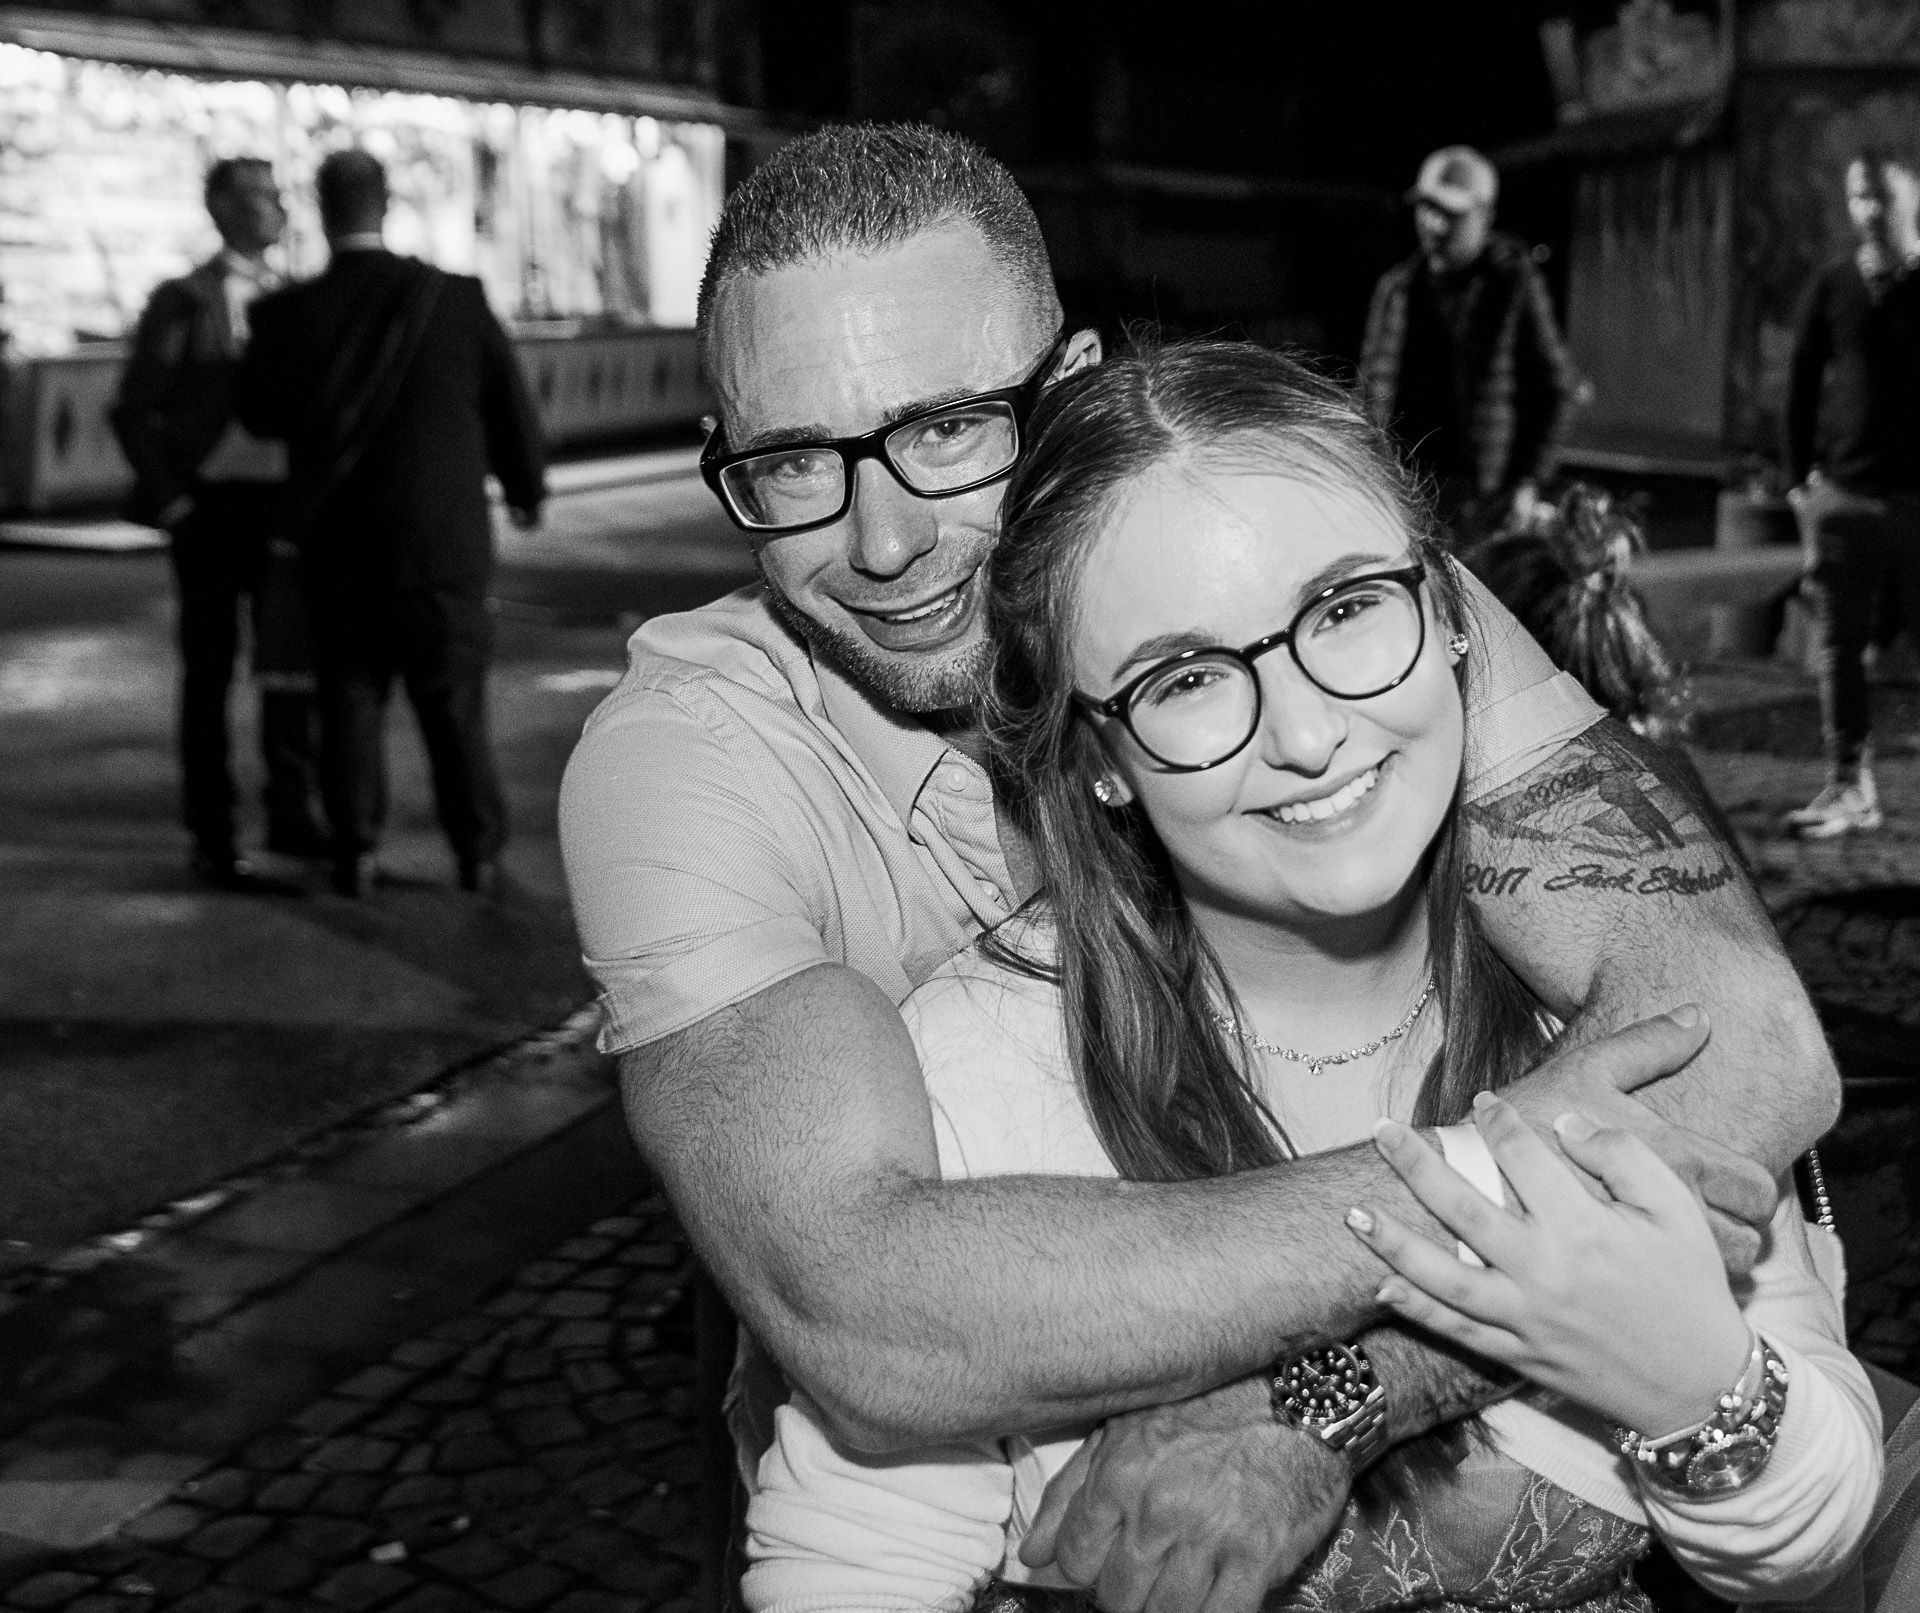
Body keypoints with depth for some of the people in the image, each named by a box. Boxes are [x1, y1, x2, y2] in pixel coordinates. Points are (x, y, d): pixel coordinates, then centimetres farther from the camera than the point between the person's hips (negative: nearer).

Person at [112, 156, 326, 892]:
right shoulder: (183, 302, -5)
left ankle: (291, 814, 25)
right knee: (209, 671, 3)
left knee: (293, 664, 11)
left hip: (282, 503, 5)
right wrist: (170, 502, -11)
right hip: (213, 506, -5)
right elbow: (132, 411, -6)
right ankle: (212, 839, 11)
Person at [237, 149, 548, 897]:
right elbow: (511, 404, -2)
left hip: (339, 541, 0)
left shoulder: (288, 314, -9)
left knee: (349, 695, 11)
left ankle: (355, 851, 11)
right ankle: (479, 850, 15)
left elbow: (259, 415, 3)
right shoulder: (457, 299, -9)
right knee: (454, 698, 10)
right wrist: (526, 488, 14)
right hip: (445, 536, 0)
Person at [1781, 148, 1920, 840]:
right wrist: (1800, 477, 4)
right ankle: (1849, 788, 11)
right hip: (1841, 493, 2)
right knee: (1839, 646, 4)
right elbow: (1802, 383, 10)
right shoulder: (1833, 287, 7)